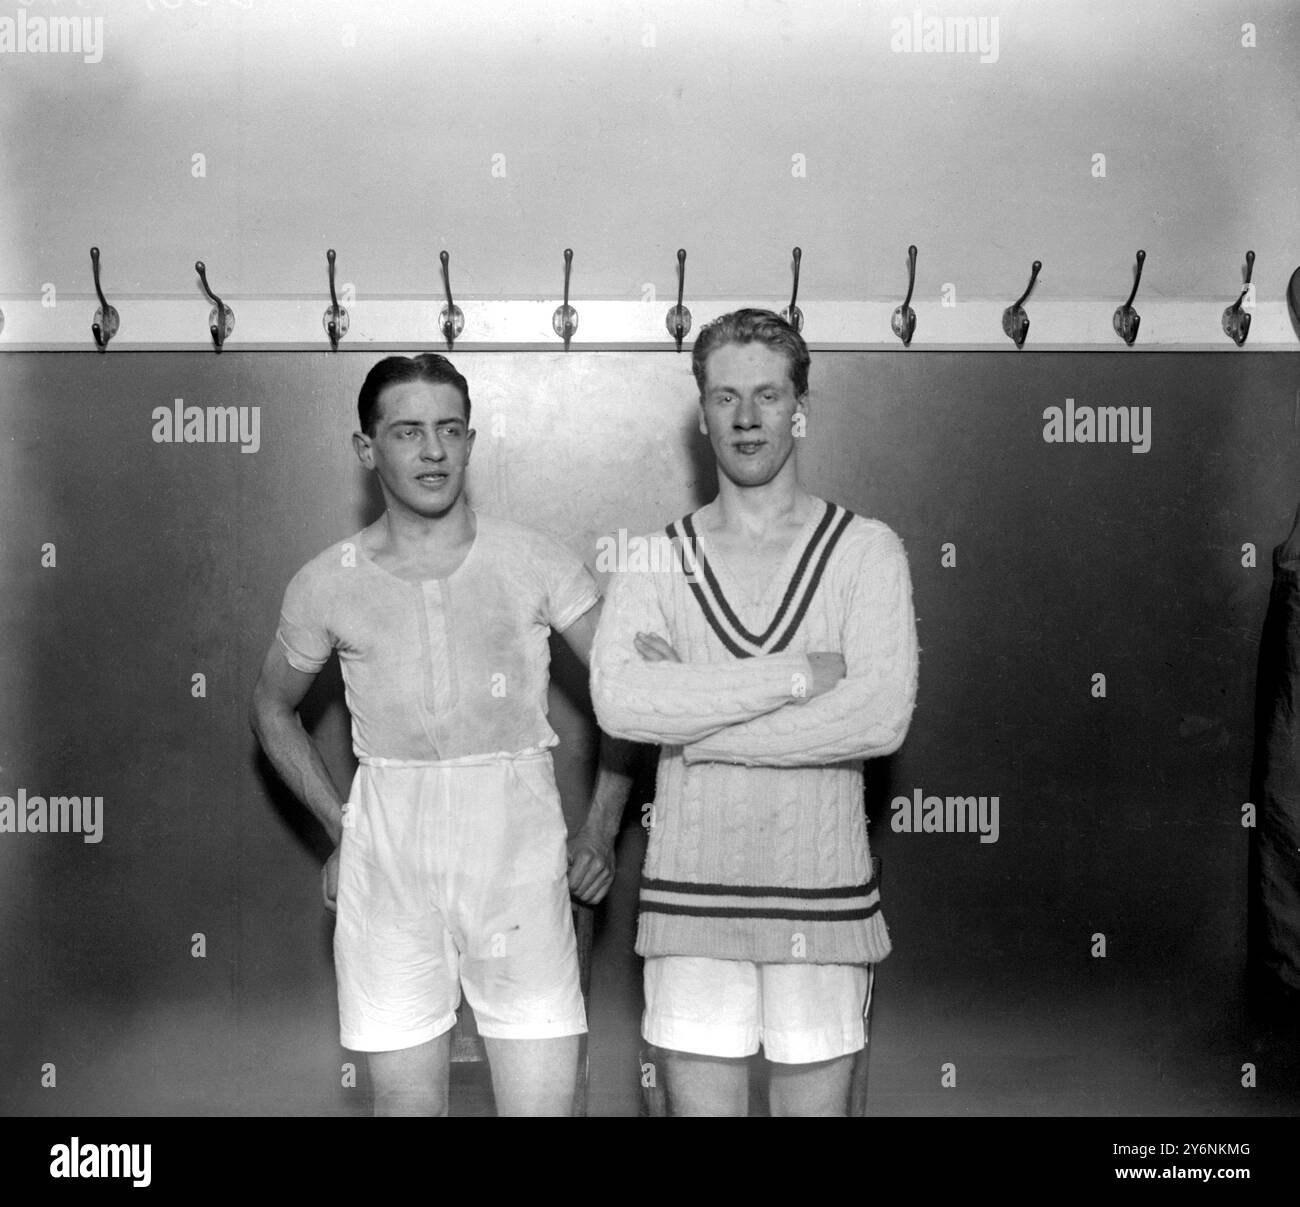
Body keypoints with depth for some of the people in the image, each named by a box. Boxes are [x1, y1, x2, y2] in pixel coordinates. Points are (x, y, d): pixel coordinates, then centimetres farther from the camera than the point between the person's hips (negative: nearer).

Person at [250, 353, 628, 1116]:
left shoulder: (534, 562, 0)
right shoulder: (328, 586, 3)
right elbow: (274, 710, 19)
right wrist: (339, 827, 11)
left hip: (519, 855, -1)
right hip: (388, 860, 1)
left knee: (544, 1101, 0)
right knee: (407, 1102, 8)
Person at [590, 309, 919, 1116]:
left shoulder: (865, 549, 0)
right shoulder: (657, 559, 4)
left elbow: (883, 716, -14)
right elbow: (618, 701, -14)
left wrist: (697, 726, -13)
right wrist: (796, 674, -17)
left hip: (822, 897, -1)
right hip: (691, 898, 1)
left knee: (817, 1099, 9)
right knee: (699, 1100, 9)